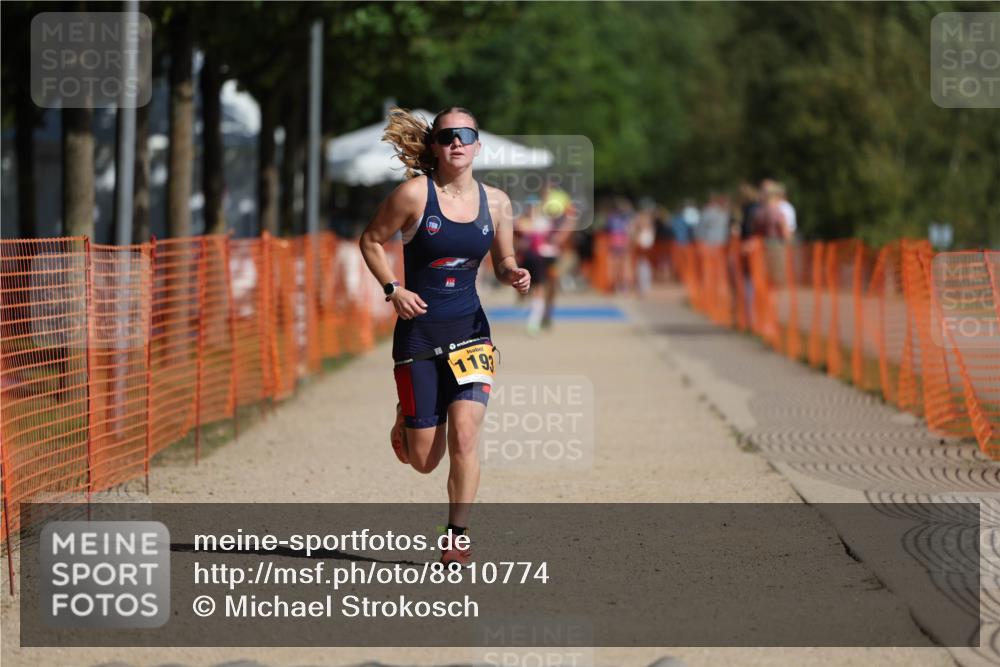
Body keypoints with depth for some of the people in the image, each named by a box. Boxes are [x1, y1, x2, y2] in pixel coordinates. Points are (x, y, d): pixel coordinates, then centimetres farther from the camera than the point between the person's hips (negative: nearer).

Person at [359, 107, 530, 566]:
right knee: (423, 460, 2)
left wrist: (514, 276, -10)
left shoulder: (495, 201, 2)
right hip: (418, 332, -2)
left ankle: (457, 539, -2)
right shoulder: (415, 193, -9)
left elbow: (503, 261, 13)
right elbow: (371, 240, 1)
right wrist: (393, 289, -12)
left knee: (464, 437, -15)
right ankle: (405, 419, 39)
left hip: (470, 330, 2)